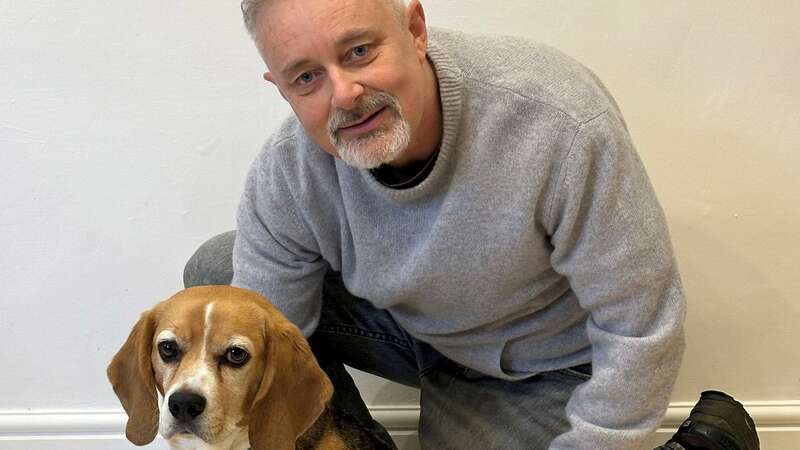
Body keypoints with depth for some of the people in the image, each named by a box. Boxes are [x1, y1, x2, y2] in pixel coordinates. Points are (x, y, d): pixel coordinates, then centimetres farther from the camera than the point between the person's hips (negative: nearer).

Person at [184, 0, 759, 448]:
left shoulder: (556, 120, -35)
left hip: (542, 371, -3)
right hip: (407, 326, 4)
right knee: (213, 272, -6)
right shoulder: (284, 178, -21)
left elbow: (639, 331, -26)